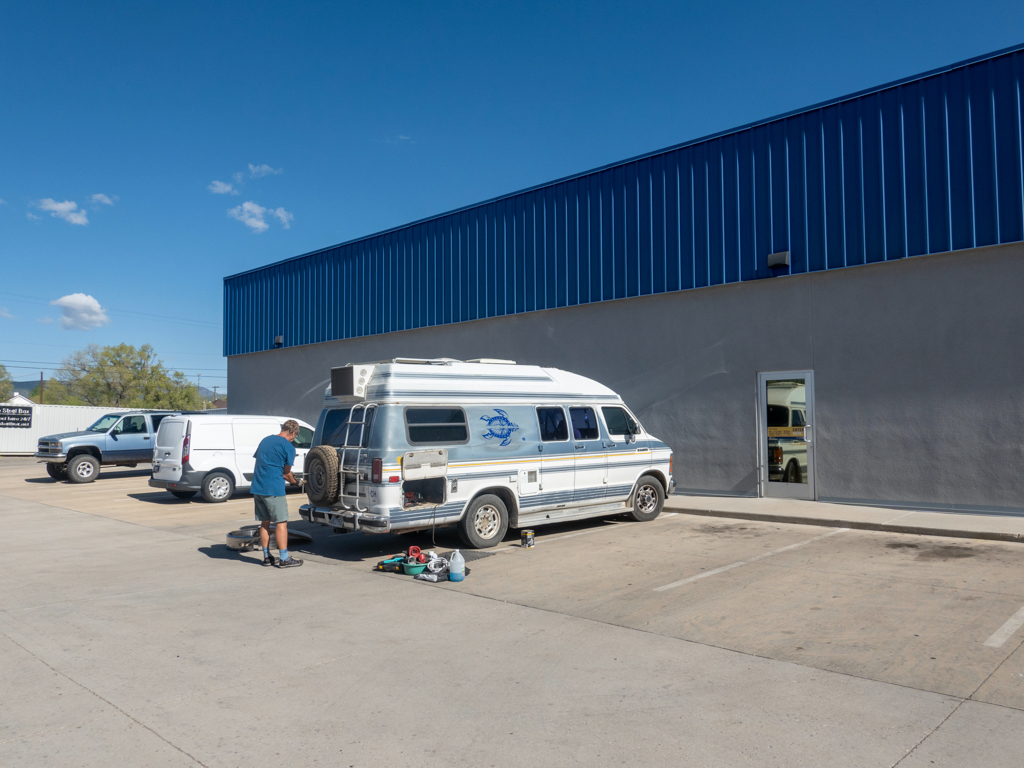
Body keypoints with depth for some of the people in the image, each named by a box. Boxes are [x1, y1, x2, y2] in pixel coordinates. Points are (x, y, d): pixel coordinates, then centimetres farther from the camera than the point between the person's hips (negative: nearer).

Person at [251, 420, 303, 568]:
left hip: (257, 487, 7)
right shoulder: (288, 447, -7)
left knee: (265, 522, 14)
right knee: (281, 522, 0)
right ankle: (284, 559, 1)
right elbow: (286, 473, -1)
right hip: (273, 489, -7)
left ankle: (266, 556, 20)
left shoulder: (265, 440, 15)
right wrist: (294, 482, 17)